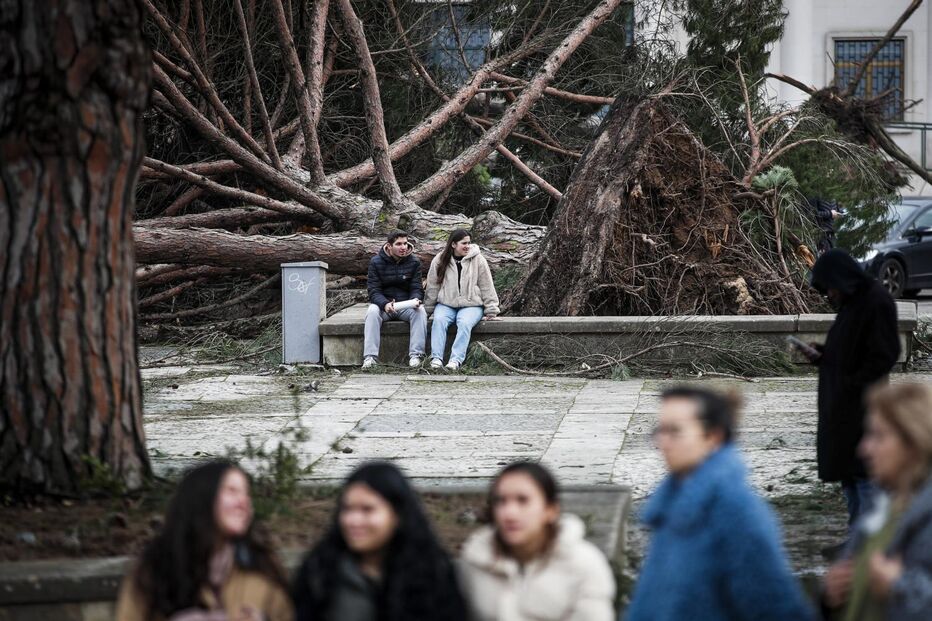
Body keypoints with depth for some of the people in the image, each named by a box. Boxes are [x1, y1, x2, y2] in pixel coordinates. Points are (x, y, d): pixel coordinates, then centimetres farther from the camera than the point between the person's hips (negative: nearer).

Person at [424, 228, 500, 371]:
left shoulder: (478, 260, 0)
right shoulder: (439, 261, 3)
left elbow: (487, 287, 3)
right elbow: (432, 287, 9)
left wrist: (491, 310, 3)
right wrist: (427, 310, 10)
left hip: (471, 305, -1)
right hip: (446, 304, 1)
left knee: (465, 323, -32)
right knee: (439, 320, -29)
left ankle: (456, 360, -39)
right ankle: (436, 358, -33)